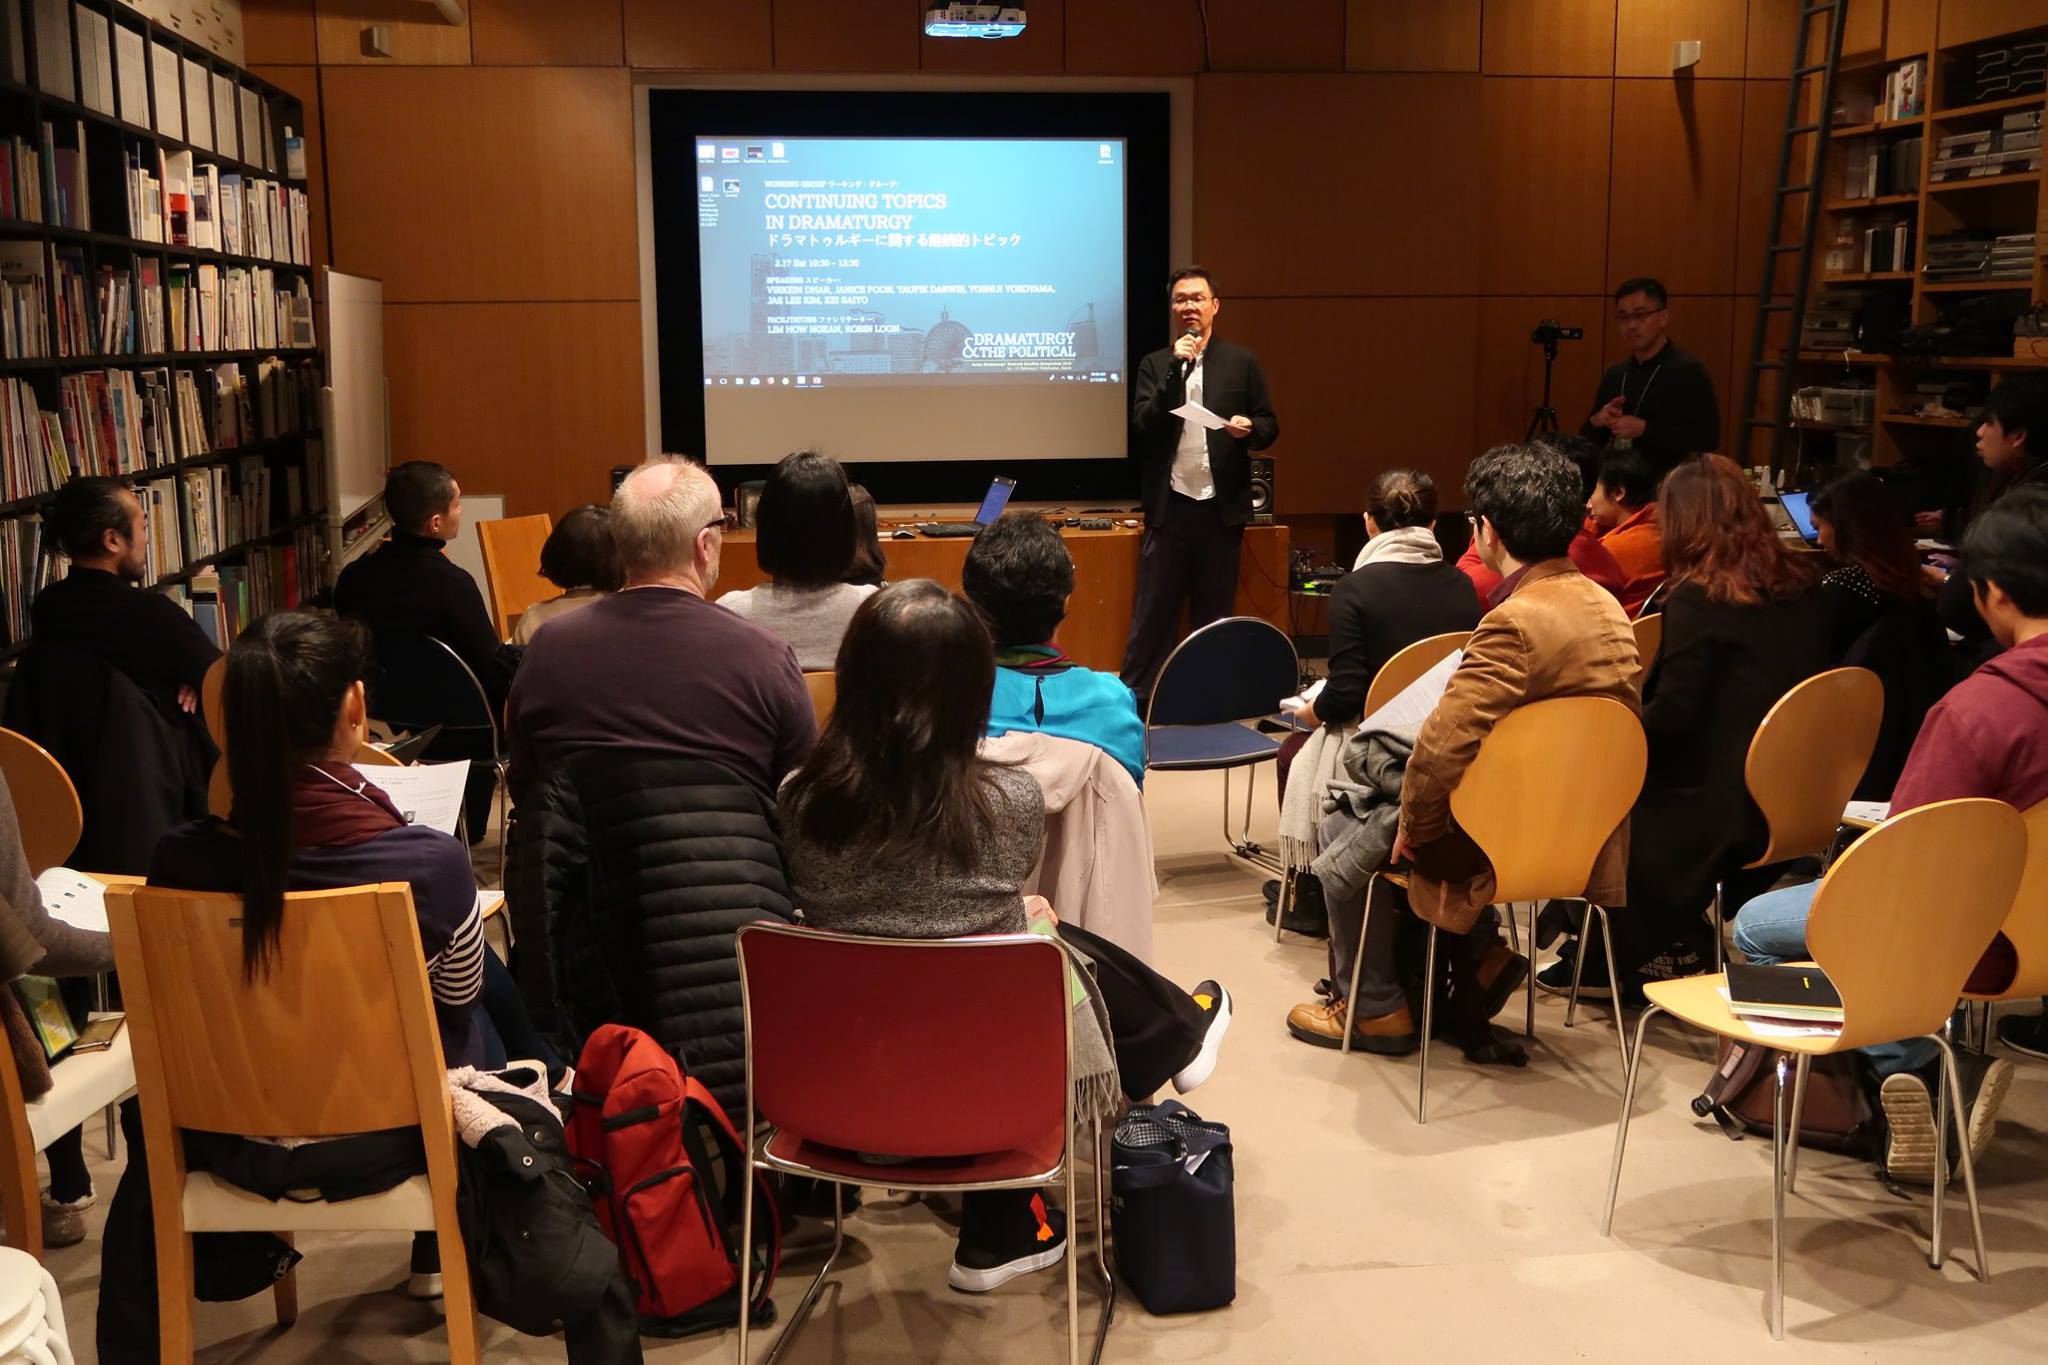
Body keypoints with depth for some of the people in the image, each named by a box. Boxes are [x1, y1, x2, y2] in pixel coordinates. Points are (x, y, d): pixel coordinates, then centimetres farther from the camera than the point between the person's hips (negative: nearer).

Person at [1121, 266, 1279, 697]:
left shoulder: (1241, 361, 7)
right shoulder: (1155, 364, 7)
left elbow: (1269, 425, 8)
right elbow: (1144, 426, -5)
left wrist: (1250, 428, -15)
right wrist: (1176, 367, -12)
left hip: (1222, 507, 1)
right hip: (1169, 505, 0)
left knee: (1214, 614, 8)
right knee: (1153, 612, -1)